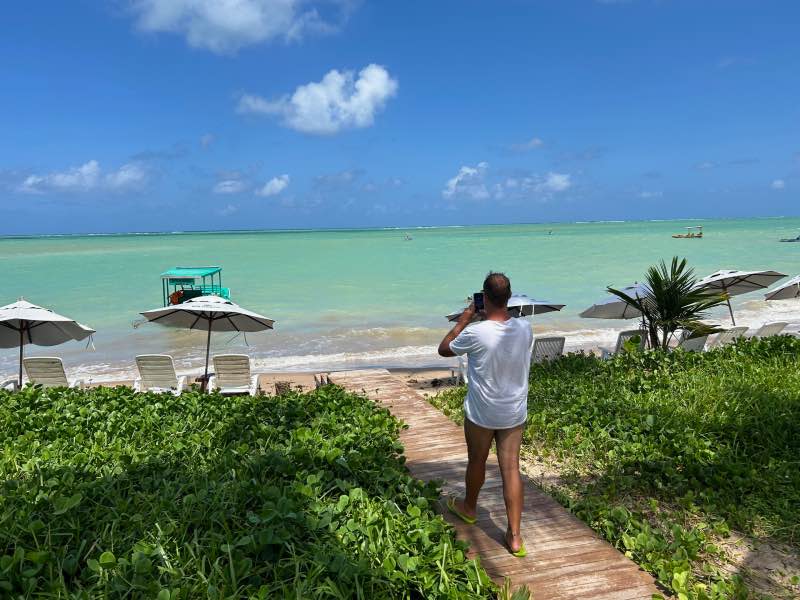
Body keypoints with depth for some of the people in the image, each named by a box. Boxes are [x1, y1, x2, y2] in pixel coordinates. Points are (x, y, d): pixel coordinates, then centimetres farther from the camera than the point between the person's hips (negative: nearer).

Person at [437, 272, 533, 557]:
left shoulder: (476, 333, -24)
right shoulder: (524, 329, -10)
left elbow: (443, 349, -5)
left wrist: (465, 318, -2)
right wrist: (489, 317, 9)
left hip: (481, 413, -3)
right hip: (515, 413, 3)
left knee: (476, 462, 19)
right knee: (511, 468, 8)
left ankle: (468, 508, 45)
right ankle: (514, 536, 11)